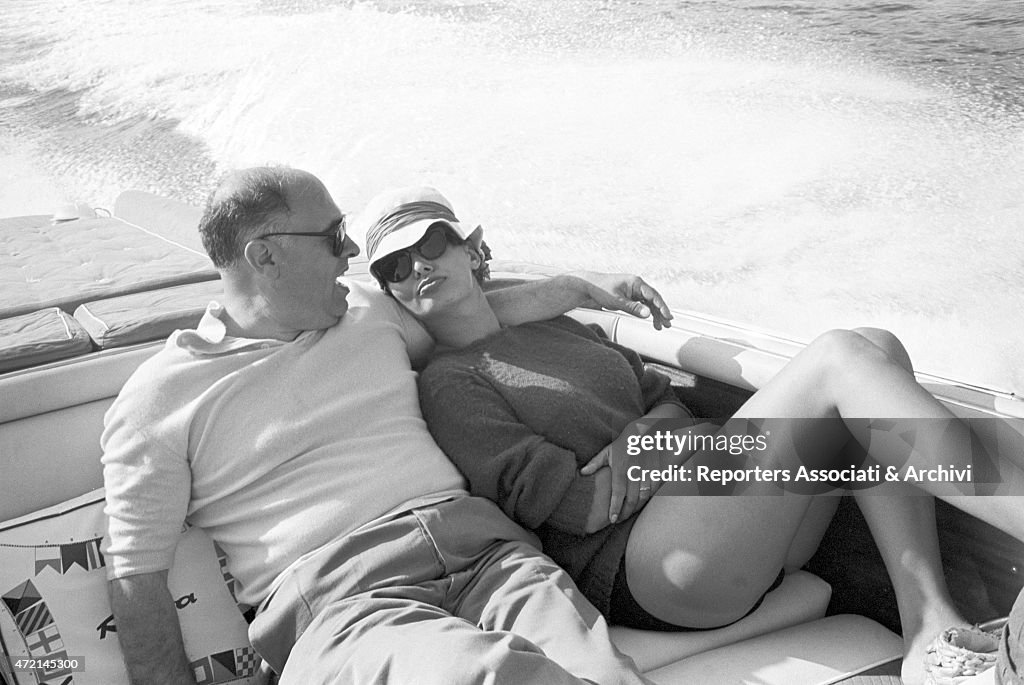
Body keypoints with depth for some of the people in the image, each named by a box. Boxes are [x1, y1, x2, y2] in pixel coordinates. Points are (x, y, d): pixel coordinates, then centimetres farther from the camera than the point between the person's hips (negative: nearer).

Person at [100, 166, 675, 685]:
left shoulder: (369, 310, 23)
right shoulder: (157, 399, 6)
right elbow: (137, 578, 5)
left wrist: (585, 289, 38)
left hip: (481, 545, 5)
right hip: (337, 599, -4)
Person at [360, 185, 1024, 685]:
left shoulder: (558, 327, 25)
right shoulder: (449, 383, 0)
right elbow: (576, 504, -10)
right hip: (637, 568, -8)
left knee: (876, 344, -8)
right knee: (841, 356, -19)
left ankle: (930, 627, -17)